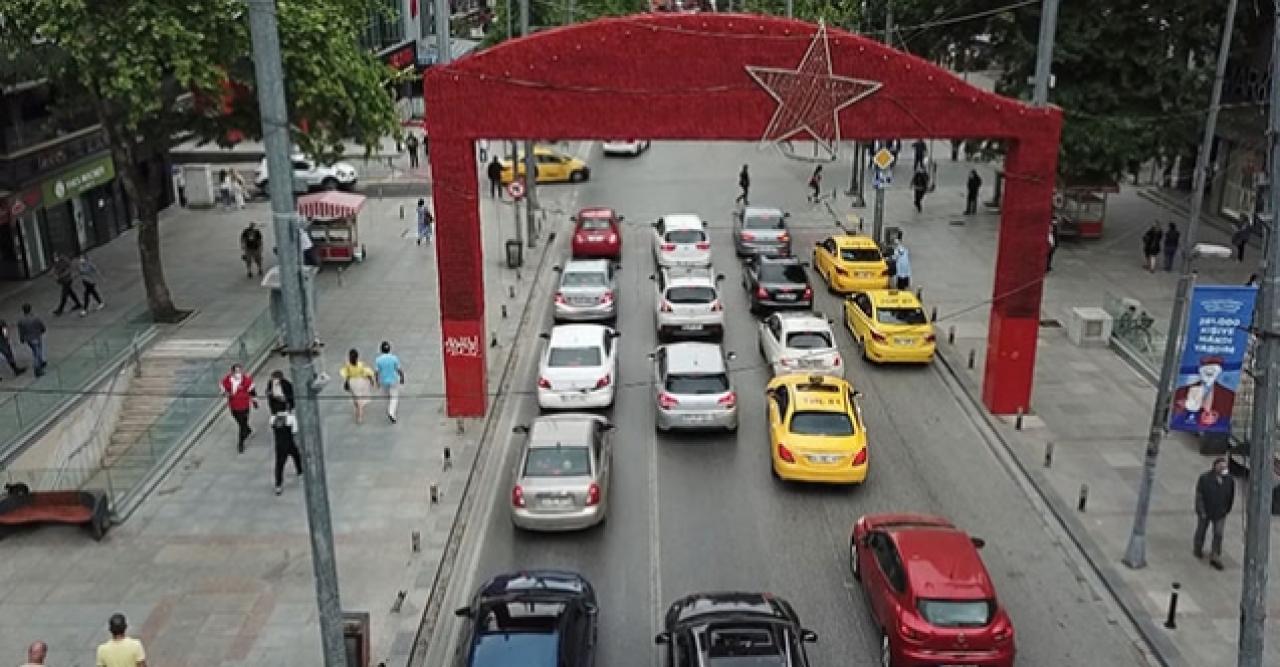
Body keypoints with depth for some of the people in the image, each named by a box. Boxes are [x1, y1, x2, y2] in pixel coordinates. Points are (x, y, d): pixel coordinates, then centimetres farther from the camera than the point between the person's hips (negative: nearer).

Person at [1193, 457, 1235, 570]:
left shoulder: (1229, 479, -10)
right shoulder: (1205, 478, -20)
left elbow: (1231, 496, 4)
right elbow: (1199, 495, -17)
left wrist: (1227, 509, 8)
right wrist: (1202, 511, -18)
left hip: (1220, 513, 2)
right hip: (1205, 511, -2)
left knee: (1218, 535, 0)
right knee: (1201, 530, 17)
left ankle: (1215, 558, 7)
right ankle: (1197, 549, 40)